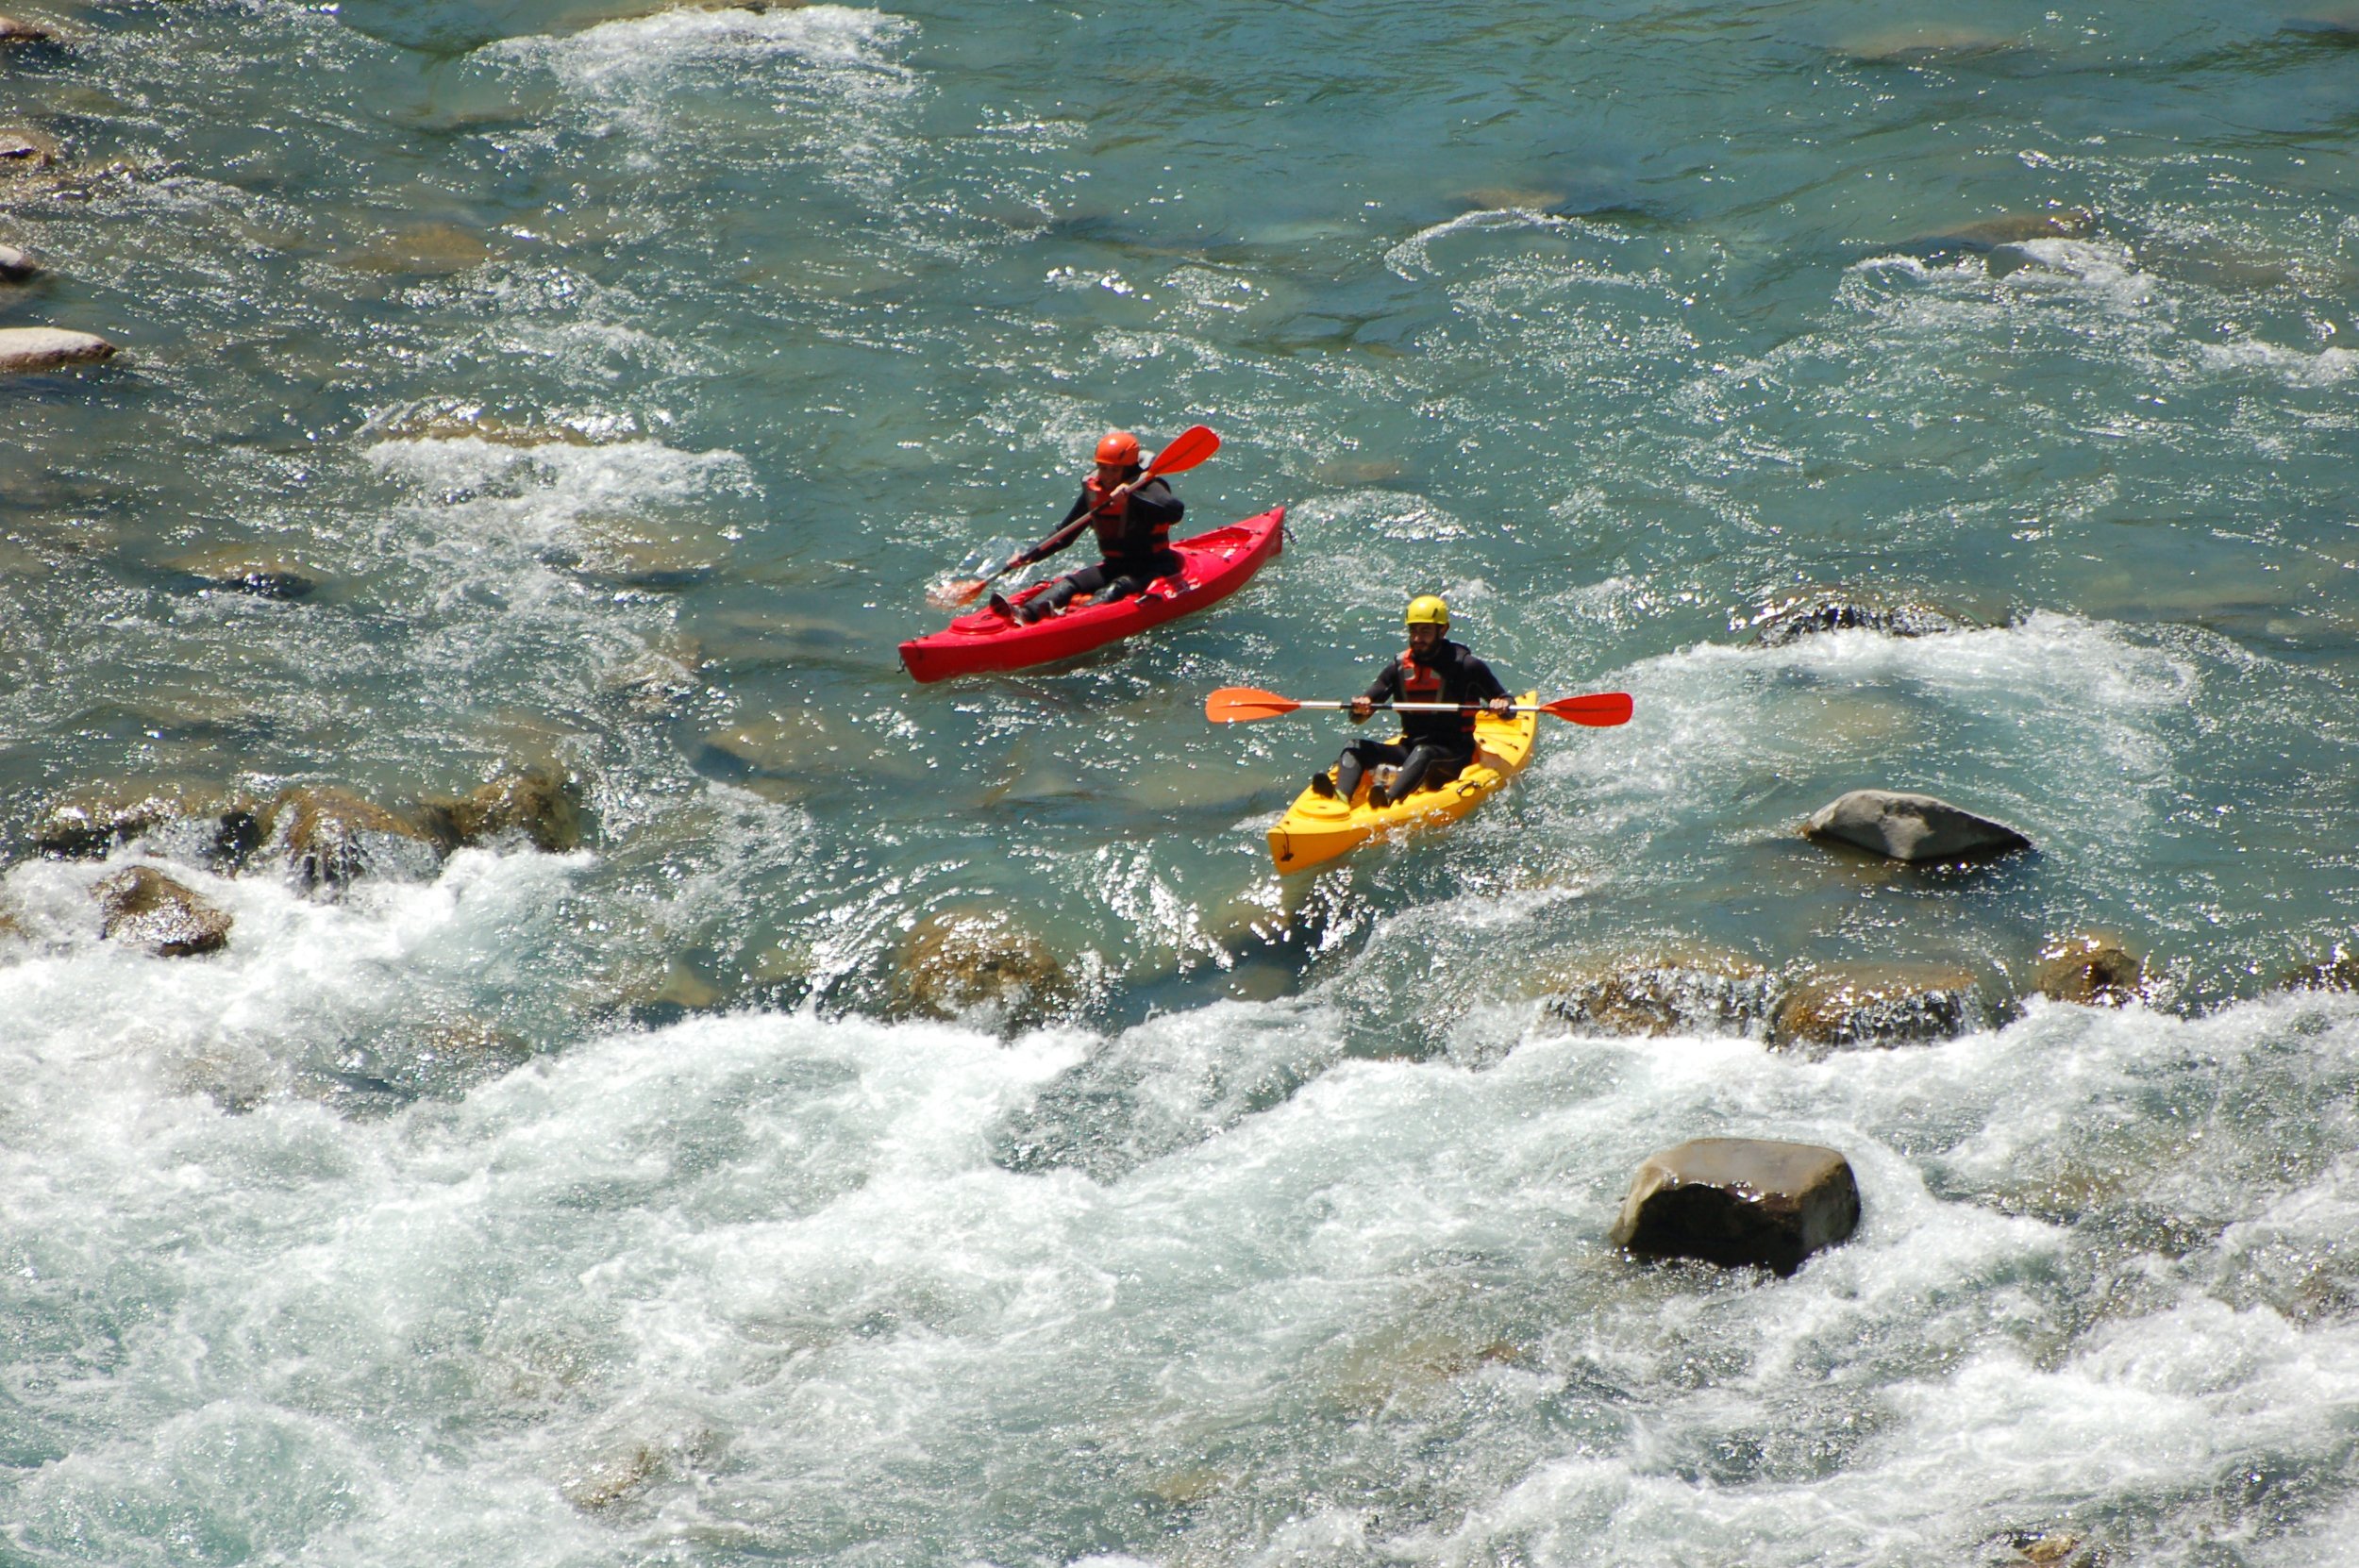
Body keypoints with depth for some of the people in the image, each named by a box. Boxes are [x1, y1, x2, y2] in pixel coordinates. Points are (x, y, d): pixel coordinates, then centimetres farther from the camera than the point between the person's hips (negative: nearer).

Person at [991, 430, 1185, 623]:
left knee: (1117, 588, -33)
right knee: (1070, 583, -16)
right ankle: (1026, 613, -41)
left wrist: (1132, 496, -41)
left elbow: (1175, 511, -33)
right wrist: (1029, 555, -1)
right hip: (1114, 567, 5)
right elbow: (1063, 535, 13)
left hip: (1152, 569, -5)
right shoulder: (1093, 492, 5)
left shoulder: (1147, 488, -11)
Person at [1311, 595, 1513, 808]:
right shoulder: (1399, 668, 8)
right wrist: (1360, 708, -20)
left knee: (1422, 753, -37)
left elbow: (1505, 704, 2)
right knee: (1355, 749, -16)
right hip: (1409, 748, 5)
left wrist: (1502, 706, -22)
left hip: (1454, 756, -5)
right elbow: (1358, 718, 4)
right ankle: (1340, 797, -45)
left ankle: (1390, 800, -64)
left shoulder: (1465, 666, -1)